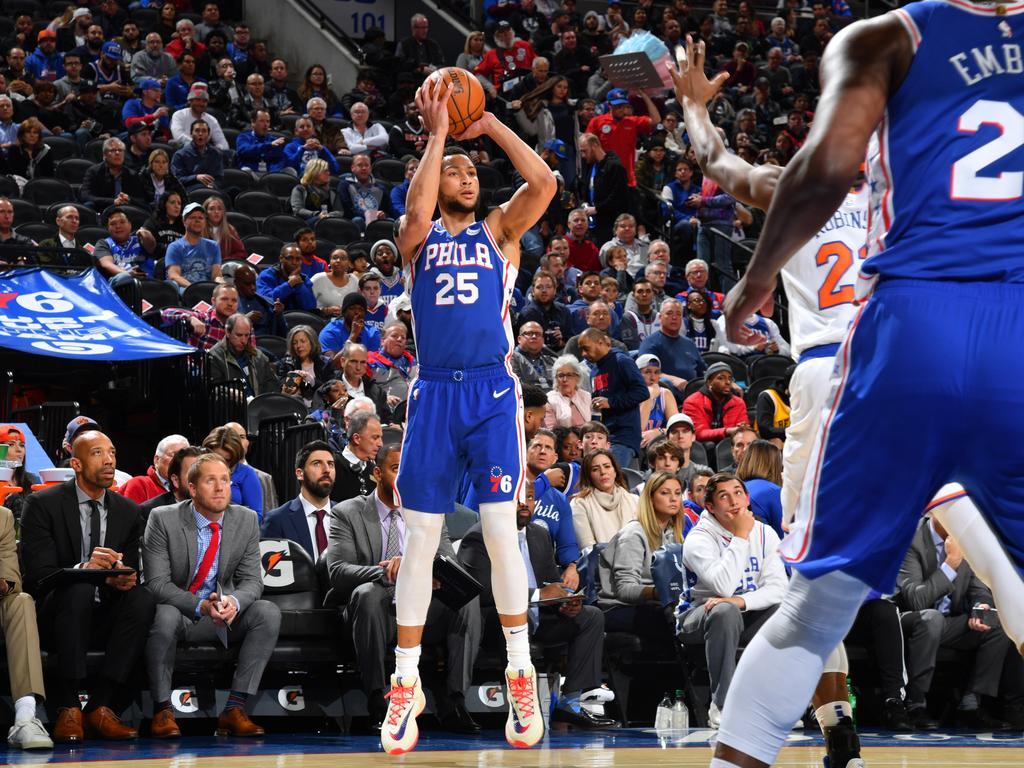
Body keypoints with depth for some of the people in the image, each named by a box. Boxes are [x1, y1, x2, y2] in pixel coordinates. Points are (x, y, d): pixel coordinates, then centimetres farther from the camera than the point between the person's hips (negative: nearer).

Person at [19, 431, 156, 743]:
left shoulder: (128, 511, 11)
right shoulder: (42, 504, -4)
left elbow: (130, 574, 9)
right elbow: (38, 574, -13)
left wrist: (126, 580, -17)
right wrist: (82, 568, -33)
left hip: (103, 617, 4)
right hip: (53, 617, -4)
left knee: (143, 599, -26)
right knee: (80, 589, -36)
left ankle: (100, 706, -26)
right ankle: (68, 708, -33)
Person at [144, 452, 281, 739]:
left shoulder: (246, 521, -1)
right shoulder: (163, 520, -12)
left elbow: (251, 580, -2)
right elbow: (157, 583, -16)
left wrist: (234, 602, -27)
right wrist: (201, 606, -32)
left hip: (223, 617, 4)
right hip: (179, 611, -4)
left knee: (269, 612, -22)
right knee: (164, 616, -37)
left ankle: (234, 709, -22)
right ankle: (162, 710, -20)